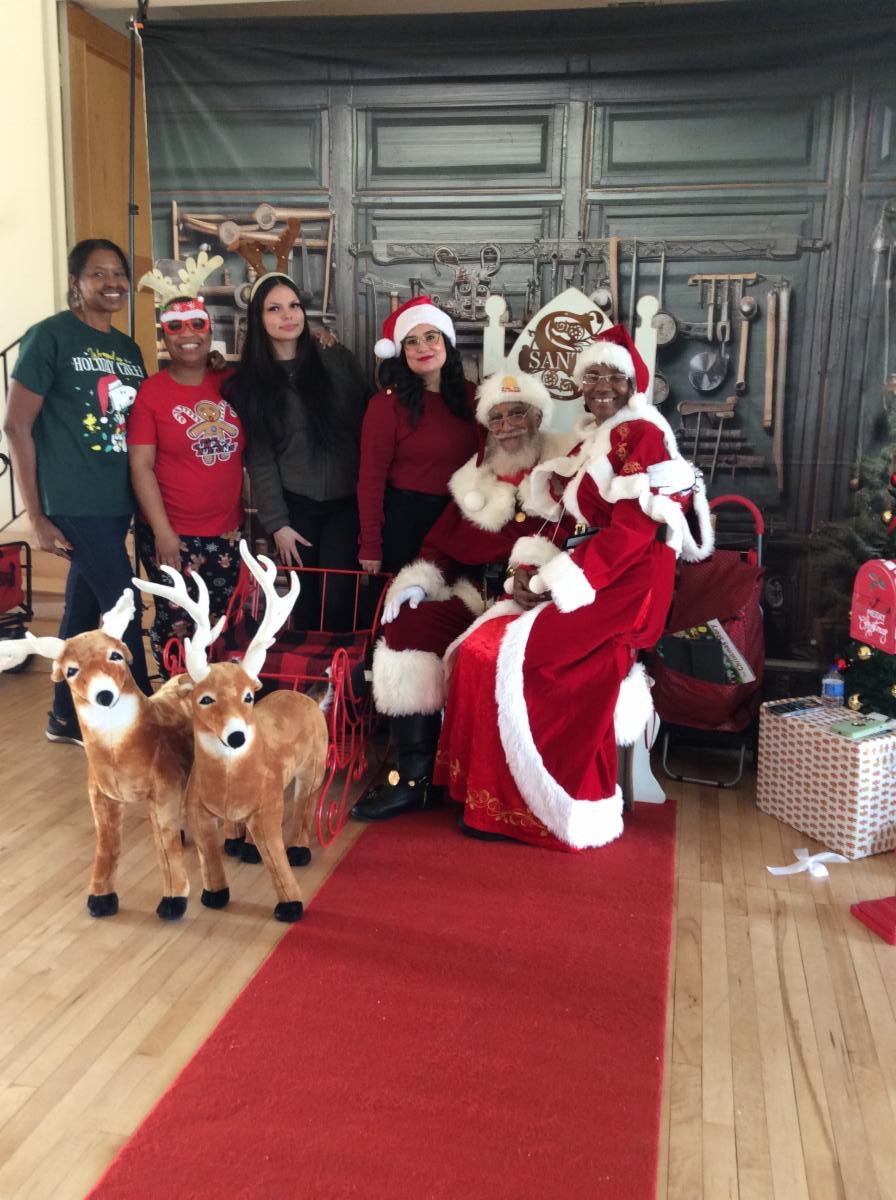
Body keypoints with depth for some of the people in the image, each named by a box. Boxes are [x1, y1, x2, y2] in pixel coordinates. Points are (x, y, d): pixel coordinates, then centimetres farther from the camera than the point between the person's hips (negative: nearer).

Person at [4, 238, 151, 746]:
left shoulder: (129, 348, 13)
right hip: (75, 503, -7)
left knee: (84, 609, 15)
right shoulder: (50, 336, -7)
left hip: (117, 502, 7)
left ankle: (66, 717, 30)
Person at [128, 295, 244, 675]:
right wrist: (163, 532, -15)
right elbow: (141, 466, -10)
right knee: (177, 626, 3)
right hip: (173, 536, -3)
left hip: (227, 532, 4)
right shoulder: (149, 391, -6)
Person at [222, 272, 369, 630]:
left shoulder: (337, 360, 1)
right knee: (305, 598, 8)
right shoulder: (248, 382, 0)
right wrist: (276, 523, -5)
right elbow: (259, 457, -1)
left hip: (346, 500, 0)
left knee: (339, 599, -5)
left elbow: (365, 424, 4)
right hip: (295, 505, 0)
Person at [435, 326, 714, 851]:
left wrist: (553, 579, -19)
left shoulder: (643, 435, -8)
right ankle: (495, 796, 2)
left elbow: (632, 532, -18)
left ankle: (530, 809, -7)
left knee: (510, 657, -21)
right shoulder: (590, 443, 18)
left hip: (626, 588, -8)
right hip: (581, 579, 8)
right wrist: (533, 567, -6)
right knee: (478, 650, -7)